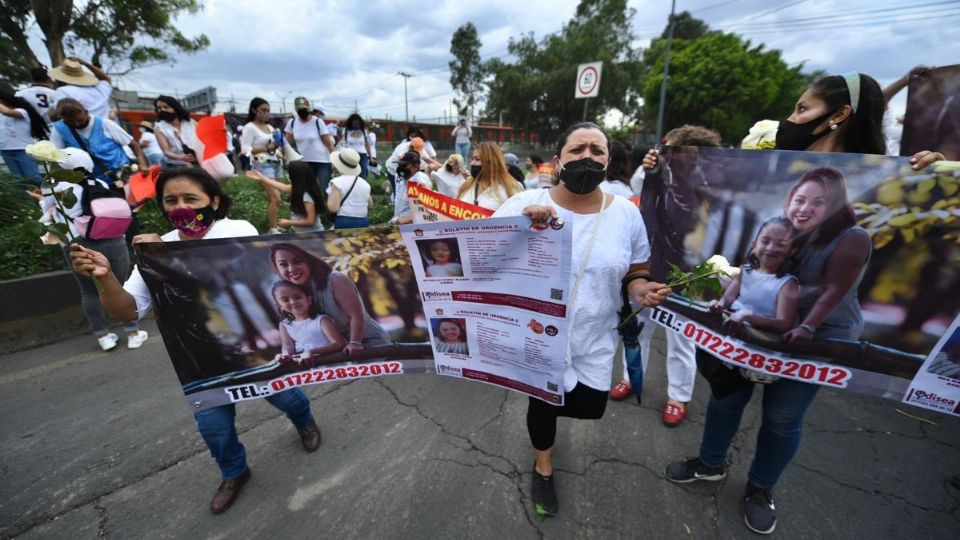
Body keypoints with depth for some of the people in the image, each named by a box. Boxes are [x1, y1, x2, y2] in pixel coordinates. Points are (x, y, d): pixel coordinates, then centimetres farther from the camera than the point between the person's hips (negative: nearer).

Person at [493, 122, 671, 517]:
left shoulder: (627, 214, -4)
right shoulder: (526, 203, -14)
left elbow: (636, 271, 8)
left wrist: (640, 289, -15)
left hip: (594, 339, 3)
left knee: (590, 407, 13)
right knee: (542, 401, 13)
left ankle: (551, 399, 53)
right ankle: (543, 466, 48)